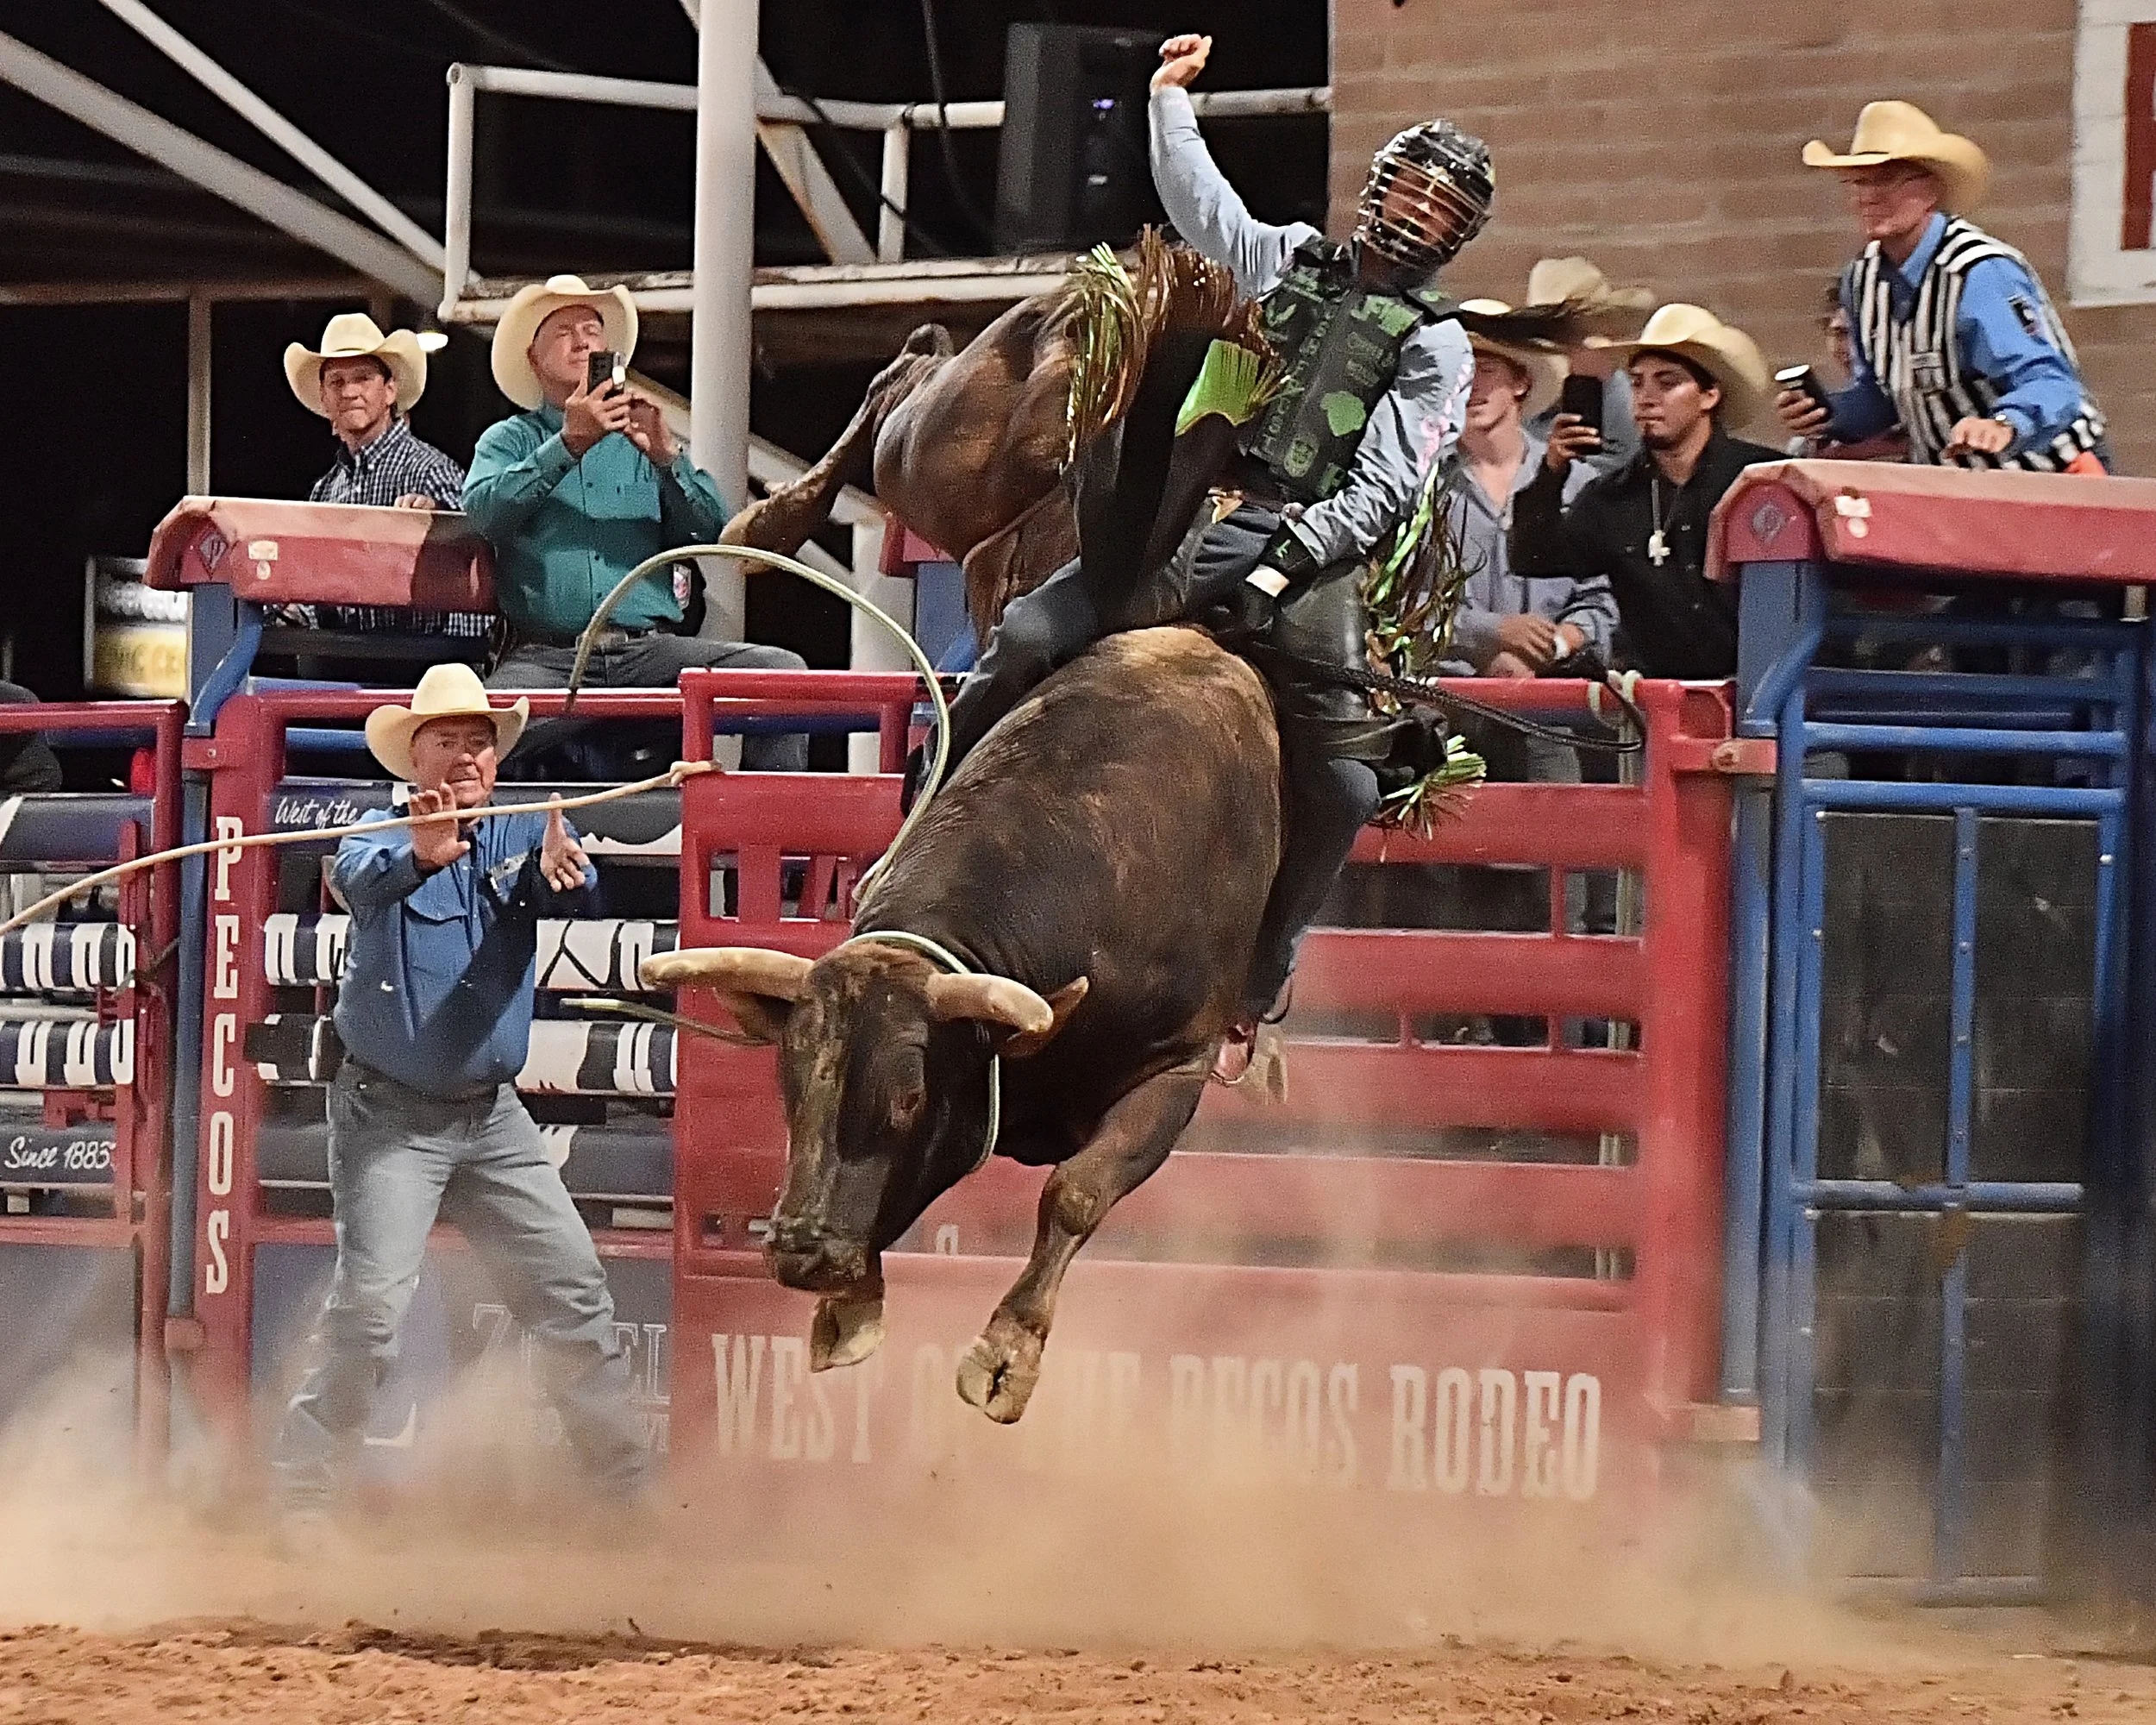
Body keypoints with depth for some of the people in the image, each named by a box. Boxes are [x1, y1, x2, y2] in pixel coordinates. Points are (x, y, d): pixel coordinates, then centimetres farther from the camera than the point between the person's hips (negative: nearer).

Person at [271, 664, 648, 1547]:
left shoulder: (523, 839, 4)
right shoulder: (385, 839, -7)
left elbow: (574, 889, -17)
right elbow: (360, 879, -31)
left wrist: (560, 869, -43)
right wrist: (421, 856, -54)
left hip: (493, 1116, 5)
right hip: (391, 1115, -5)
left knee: (574, 1293, 5)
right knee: (370, 1302, -16)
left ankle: (622, 1485, 15)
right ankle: (305, 1497, -7)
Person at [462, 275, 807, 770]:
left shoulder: (642, 438, 23)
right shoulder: (508, 441, 18)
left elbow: (711, 532, 9)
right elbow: (484, 510, -5)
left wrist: (665, 456, -8)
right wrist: (569, 444, -12)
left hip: (651, 649, 2)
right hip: (547, 653, -2)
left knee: (782, 669, -21)